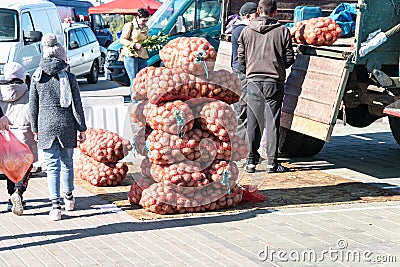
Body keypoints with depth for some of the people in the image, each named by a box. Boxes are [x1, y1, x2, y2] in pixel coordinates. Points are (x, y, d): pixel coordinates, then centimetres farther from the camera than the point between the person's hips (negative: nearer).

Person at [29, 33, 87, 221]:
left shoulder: (37, 78, 0)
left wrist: (35, 129, 15)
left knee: (52, 166, 2)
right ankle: (68, 198, 33)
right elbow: (77, 106, -4)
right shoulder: (69, 78, -6)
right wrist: (82, 128, 3)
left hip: (46, 127, 0)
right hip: (67, 126, 0)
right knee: (67, 162, 17)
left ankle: (55, 205, -7)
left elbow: (33, 106, 5)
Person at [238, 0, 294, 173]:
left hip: (253, 81, 1)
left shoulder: (247, 31, 3)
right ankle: (272, 162, 5)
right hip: (275, 81, -1)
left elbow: (241, 58, 6)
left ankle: (251, 161, 8)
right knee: (272, 122, 4)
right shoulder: (282, 31, -1)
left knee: (253, 122, 8)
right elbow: (289, 58, 1)